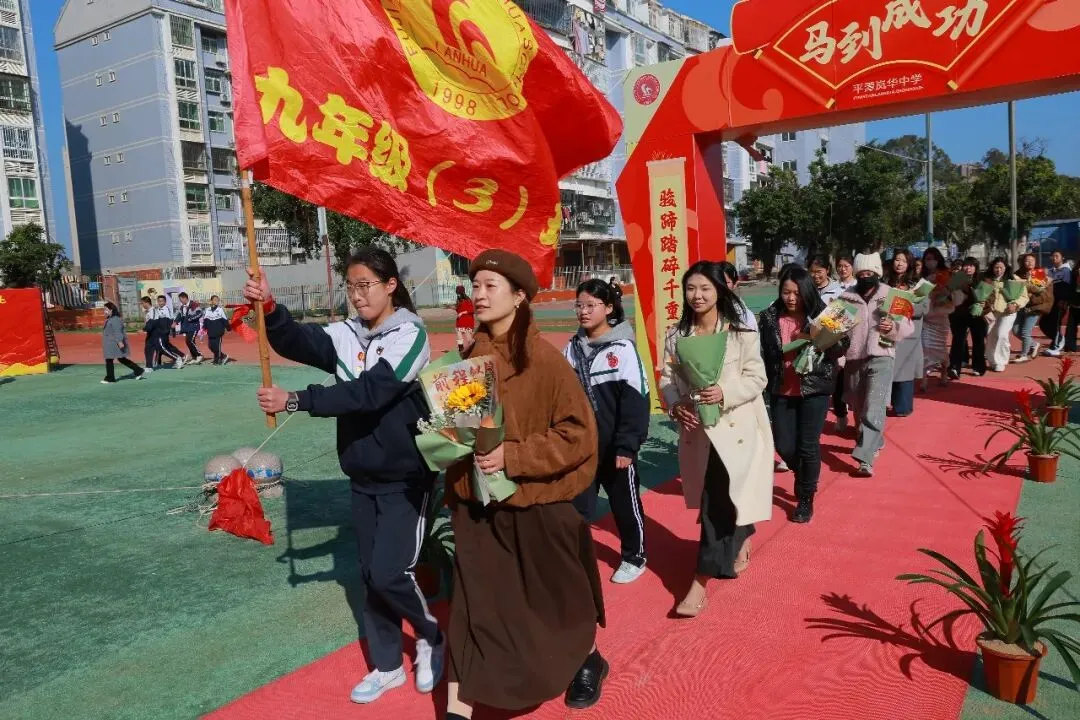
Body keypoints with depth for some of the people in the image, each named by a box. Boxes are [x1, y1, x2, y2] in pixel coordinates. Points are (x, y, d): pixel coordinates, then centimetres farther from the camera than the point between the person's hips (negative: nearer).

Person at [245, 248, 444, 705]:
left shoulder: (410, 334, -15)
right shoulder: (347, 335, 3)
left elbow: (369, 391, -26)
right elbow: (297, 342, -12)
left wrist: (295, 401, -28)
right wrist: (269, 309, -31)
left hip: (405, 477, -6)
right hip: (362, 477, 6)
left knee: (389, 574, -7)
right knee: (371, 575, 13)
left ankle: (432, 637, 23)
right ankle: (387, 666, 31)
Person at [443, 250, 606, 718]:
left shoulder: (545, 360, -15)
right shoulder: (470, 357, 3)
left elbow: (578, 434, -16)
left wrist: (513, 456, -23)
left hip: (538, 503, -4)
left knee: (557, 595, 17)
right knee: (472, 604, 5)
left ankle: (588, 662, 46)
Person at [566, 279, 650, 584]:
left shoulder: (622, 349, -12)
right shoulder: (572, 348, 4)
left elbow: (636, 399, -14)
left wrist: (627, 445, -16)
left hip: (615, 446, -4)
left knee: (625, 503, 12)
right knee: (577, 504, 10)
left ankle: (634, 558, 32)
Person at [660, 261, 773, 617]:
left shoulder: (741, 333, -7)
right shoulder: (676, 336, 4)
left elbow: (757, 378, -7)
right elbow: (667, 380, 4)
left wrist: (725, 393, -23)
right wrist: (675, 405, -15)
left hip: (734, 426, -4)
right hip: (695, 427, 4)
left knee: (717, 500, -7)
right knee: (720, 496, 16)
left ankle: (701, 581, -3)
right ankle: (740, 542, 45)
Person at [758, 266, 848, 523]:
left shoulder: (821, 315, -6)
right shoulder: (769, 317, -3)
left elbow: (842, 347, -6)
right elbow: (761, 353, 0)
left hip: (814, 389, -2)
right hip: (781, 391, 2)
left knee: (808, 446, 2)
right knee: (784, 446, 5)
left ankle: (806, 498, 22)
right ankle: (805, 477, 38)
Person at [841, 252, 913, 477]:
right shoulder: (846, 297, 7)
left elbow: (908, 327, 1)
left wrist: (893, 328, -19)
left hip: (880, 359, -3)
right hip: (853, 359, 3)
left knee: (873, 409, -14)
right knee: (859, 409, 14)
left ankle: (865, 458, -19)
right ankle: (876, 442, 38)